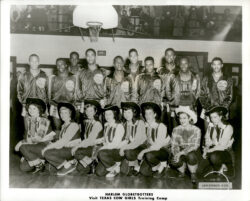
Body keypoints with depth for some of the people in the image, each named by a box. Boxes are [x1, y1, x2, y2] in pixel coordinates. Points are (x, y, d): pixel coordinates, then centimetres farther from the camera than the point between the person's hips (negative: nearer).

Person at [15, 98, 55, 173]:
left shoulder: (44, 122, -12)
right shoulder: (29, 120, 9)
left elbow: (38, 138, -18)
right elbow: (27, 136, 11)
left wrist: (22, 142, -16)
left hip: (45, 146, -6)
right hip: (35, 146, 6)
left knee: (22, 147, -23)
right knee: (23, 167, -12)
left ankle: (39, 164, -7)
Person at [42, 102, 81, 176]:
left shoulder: (73, 125, -12)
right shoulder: (64, 126, 16)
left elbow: (63, 142, -18)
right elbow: (61, 141, 9)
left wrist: (48, 147, -16)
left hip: (73, 151, -9)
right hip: (65, 149, 9)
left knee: (47, 153, -19)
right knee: (43, 151, -1)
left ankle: (67, 165, -8)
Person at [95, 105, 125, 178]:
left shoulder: (119, 126, -13)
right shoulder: (106, 125, 10)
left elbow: (115, 144, -17)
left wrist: (103, 148, -15)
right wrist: (103, 140, -3)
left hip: (118, 151, -6)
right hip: (108, 150, 6)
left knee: (101, 153, -33)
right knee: (99, 172, -11)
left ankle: (116, 167, -10)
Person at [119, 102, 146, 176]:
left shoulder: (140, 123, -15)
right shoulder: (125, 124, 5)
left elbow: (138, 141, -20)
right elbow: (126, 139, 8)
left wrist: (125, 147, -24)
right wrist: (122, 147, -11)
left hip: (141, 147, -4)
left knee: (128, 152, -33)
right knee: (124, 170, -14)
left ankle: (137, 166, -6)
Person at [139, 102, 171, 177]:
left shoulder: (161, 126, -22)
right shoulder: (145, 126, -5)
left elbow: (158, 146, -25)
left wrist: (144, 151, -26)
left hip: (164, 150, -5)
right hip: (151, 149, 5)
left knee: (149, 155, -35)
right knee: (144, 172, -12)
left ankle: (162, 164, -4)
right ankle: (157, 166, 17)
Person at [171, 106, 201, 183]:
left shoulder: (196, 130, -9)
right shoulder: (176, 130, -1)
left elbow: (195, 146, -17)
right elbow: (174, 145, -5)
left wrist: (181, 152, -29)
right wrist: (176, 154, -27)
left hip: (194, 152, -2)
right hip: (181, 152, 2)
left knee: (191, 156, -37)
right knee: (175, 161, -30)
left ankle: (193, 174, -4)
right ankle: (182, 171, 8)